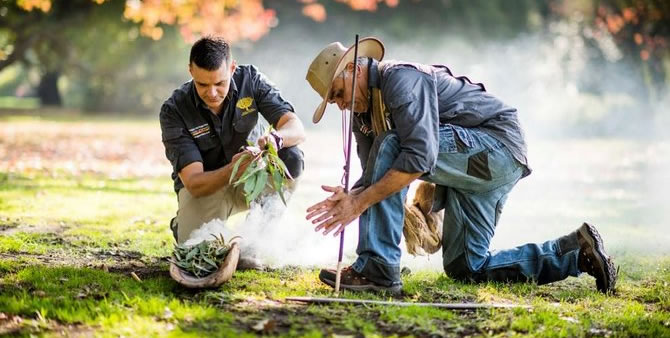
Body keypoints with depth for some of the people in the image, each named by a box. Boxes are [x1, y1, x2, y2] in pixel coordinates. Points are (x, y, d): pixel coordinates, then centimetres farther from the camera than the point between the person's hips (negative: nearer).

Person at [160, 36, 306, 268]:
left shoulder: (250, 80, -17)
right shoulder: (174, 110, -23)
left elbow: (297, 129, -25)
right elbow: (194, 184, -28)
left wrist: (275, 138, -50)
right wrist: (232, 171, -49)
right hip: (204, 185, -2)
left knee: (291, 158, -29)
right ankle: (184, 224, 12)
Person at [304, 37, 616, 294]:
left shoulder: (401, 78, -20)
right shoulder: (364, 113, 10)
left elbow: (420, 156, -32)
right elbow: (375, 176, 6)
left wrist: (360, 203, -31)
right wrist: (351, 197, -17)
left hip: (500, 147, -11)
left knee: (389, 147, -26)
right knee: (465, 268, 11)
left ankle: (377, 269, -24)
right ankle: (574, 252, 16)